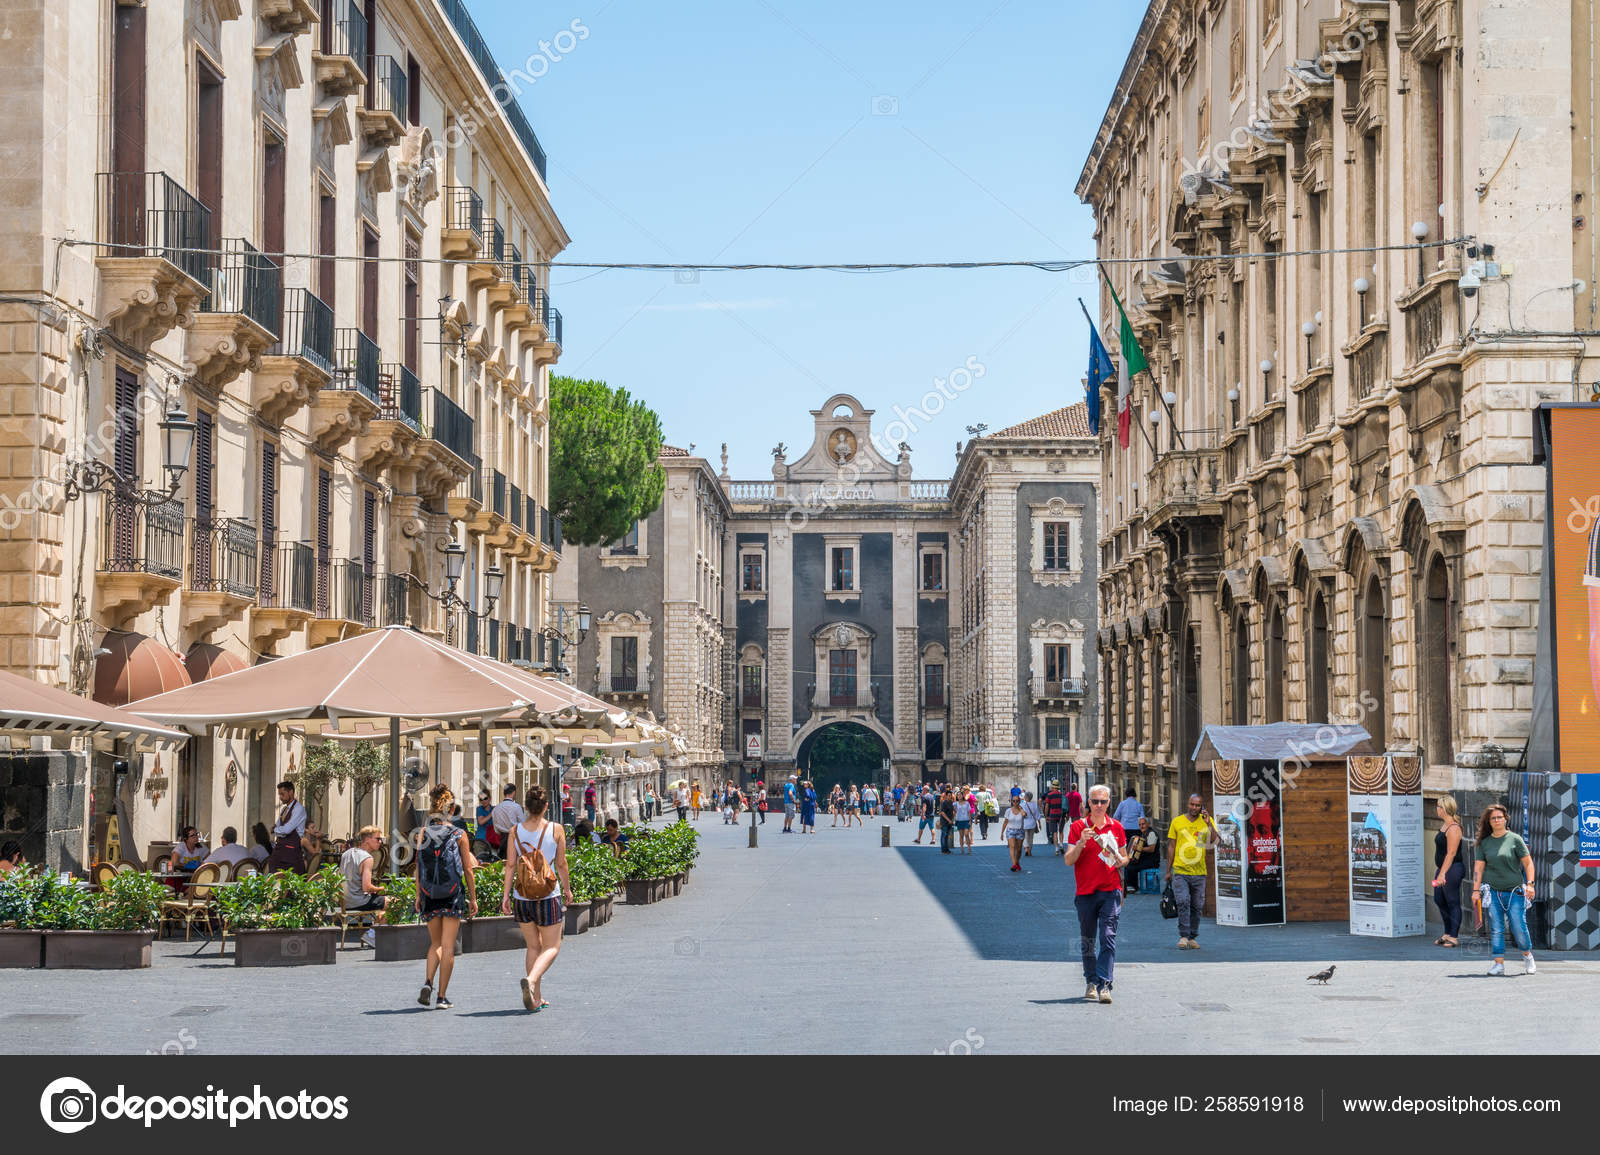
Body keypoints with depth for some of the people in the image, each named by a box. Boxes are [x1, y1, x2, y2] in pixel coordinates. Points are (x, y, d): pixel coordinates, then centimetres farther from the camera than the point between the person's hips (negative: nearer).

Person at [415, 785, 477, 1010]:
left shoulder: (423, 834, 0)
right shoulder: (459, 835, -3)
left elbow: (418, 867, -1)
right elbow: (467, 869, -2)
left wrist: (418, 896, 6)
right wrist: (473, 898, 5)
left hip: (430, 896, 2)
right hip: (453, 895, -2)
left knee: (435, 944, 17)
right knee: (447, 946, 3)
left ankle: (428, 982, -6)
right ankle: (442, 997, 2)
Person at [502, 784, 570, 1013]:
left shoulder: (515, 831, 0)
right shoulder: (556, 830, -6)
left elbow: (510, 865, -2)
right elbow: (561, 863, 1)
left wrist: (505, 894, 1)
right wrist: (567, 887, 15)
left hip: (521, 897, 3)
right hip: (548, 895, -3)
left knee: (533, 947, 16)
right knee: (552, 947, 6)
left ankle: (536, 998, 14)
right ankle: (531, 980, -21)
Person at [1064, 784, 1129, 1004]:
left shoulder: (1116, 827, 10)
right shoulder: (1078, 827, 3)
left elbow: (1124, 857, 20)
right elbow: (1068, 860, -2)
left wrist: (1121, 861, -3)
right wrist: (1081, 842, -18)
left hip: (1110, 891, 0)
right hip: (1086, 892, 0)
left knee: (1108, 936, -11)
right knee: (1087, 941, 7)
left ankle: (1104, 985, -16)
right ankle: (1091, 982, 20)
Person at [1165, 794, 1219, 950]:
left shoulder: (1207, 821, 5)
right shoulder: (1177, 822, 4)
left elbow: (1216, 841, -6)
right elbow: (1171, 847, 8)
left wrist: (1209, 824, -17)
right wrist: (1168, 870, 7)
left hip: (1199, 872, 2)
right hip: (1180, 871, -2)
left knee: (1196, 906, 7)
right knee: (1183, 902, -14)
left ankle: (1193, 937, 16)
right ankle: (1183, 936, -9)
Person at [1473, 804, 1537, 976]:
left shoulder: (1515, 839, 1)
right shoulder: (1485, 842, 8)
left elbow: (1528, 863, 1)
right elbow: (1478, 867, 8)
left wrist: (1530, 884, -10)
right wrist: (1476, 890, 2)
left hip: (1515, 891, -2)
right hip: (1493, 892, 2)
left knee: (1519, 927, -4)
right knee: (1496, 929, -2)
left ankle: (1528, 956, 21)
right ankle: (1499, 963, 4)